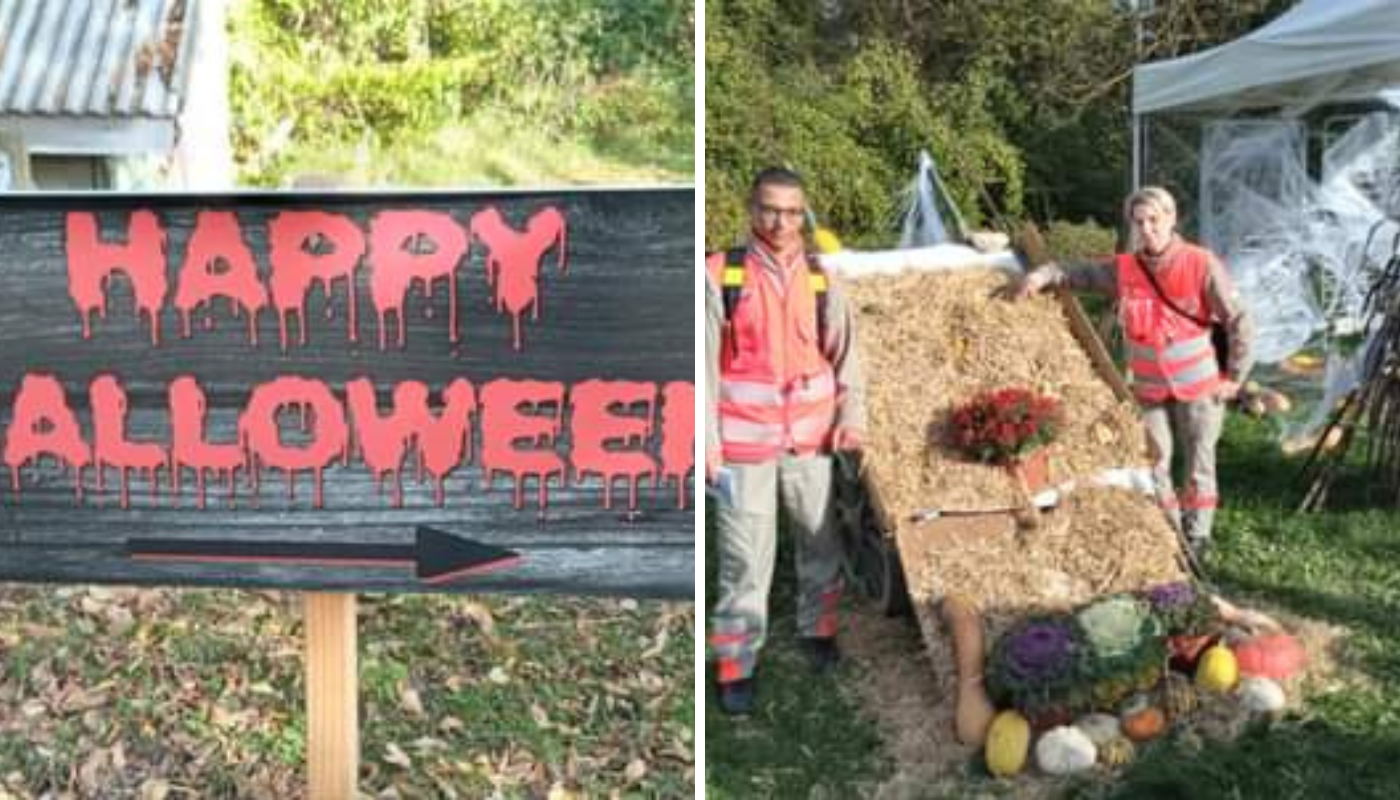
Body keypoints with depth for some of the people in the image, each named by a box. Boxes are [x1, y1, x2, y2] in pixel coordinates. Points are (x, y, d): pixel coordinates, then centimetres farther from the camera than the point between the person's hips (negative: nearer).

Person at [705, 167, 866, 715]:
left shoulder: (820, 279, 3)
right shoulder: (721, 276, -9)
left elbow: (844, 351, 8)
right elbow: (704, 364, -8)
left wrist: (851, 415, -6)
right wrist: (707, 444, -11)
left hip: (810, 438, 4)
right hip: (744, 442, -4)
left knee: (822, 544, 19)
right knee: (747, 559, 2)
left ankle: (818, 631, 41)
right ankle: (736, 667, 16)